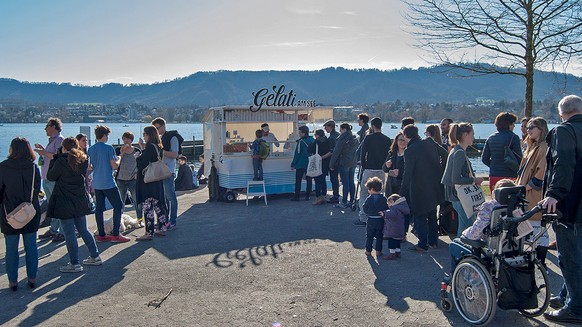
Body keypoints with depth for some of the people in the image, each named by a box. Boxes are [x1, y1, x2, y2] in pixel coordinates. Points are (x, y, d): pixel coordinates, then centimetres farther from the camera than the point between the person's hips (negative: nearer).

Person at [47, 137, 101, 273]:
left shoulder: (61, 161, -15)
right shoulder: (83, 160, 1)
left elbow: (50, 177, -4)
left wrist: (53, 160, 4)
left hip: (65, 202, -6)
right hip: (80, 201, 6)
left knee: (69, 234, 1)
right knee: (83, 230, 18)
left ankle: (75, 264, 6)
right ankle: (95, 257, 23)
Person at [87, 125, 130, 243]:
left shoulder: (91, 149, 7)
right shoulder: (109, 148, -11)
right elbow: (114, 166, -13)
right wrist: (118, 160, 6)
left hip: (96, 183, 7)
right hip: (108, 183, -7)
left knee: (99, 208, 9)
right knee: (118, 206, 1)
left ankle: (101, 235, 13)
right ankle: (115, 234, -2)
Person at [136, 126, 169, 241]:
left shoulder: (149, 146, -16)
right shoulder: (157, 146, 11)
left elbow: (144, 164, -18)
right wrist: (143, 148, 13)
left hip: (147, 181, -9)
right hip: (157, 181, 9)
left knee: (147, 207, -5)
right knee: (158, 205, 16)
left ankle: (149, 233, -2)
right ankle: (162, 228, 23)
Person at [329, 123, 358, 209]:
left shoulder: (342, 139, -14)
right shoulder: (355, 139, 9)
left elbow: (336, 152, -12)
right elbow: (356, 151, 14)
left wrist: (331, 164, -6)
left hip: (343, 163, -7)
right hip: (353, 163, 7)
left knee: (345, 183, -5)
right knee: (351, 182, 11)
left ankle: (344, 203, -1)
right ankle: (351, 201, 17)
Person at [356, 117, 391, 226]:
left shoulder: (369, 138, -7)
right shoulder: (387, 140, 7)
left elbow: (362, 154, -6)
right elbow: (389, 155, 8)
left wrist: (364, 167, 6)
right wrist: (384, 166, 15)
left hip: (369, 169, -4)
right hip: (382, 170, 5)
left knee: (364, 193, 3)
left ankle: (363, 218, 0)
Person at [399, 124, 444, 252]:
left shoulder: (410, 151, -17)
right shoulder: (429, 143, 2)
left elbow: (407, 174, -16)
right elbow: (438, 161, 8)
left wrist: (402, 193, -10)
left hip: (419, 189, -7)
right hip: (434, 187, 7)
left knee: (420, 217, 5)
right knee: (432, 215, 19)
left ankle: (423, 244, 8)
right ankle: (433, 241, 29)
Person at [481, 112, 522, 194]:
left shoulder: (491, 138, 8)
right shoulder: (513, 137, -8)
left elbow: (484, 158, 9)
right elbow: (519, 158, -10)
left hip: (493, 176, 5)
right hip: (509, 176, -5)